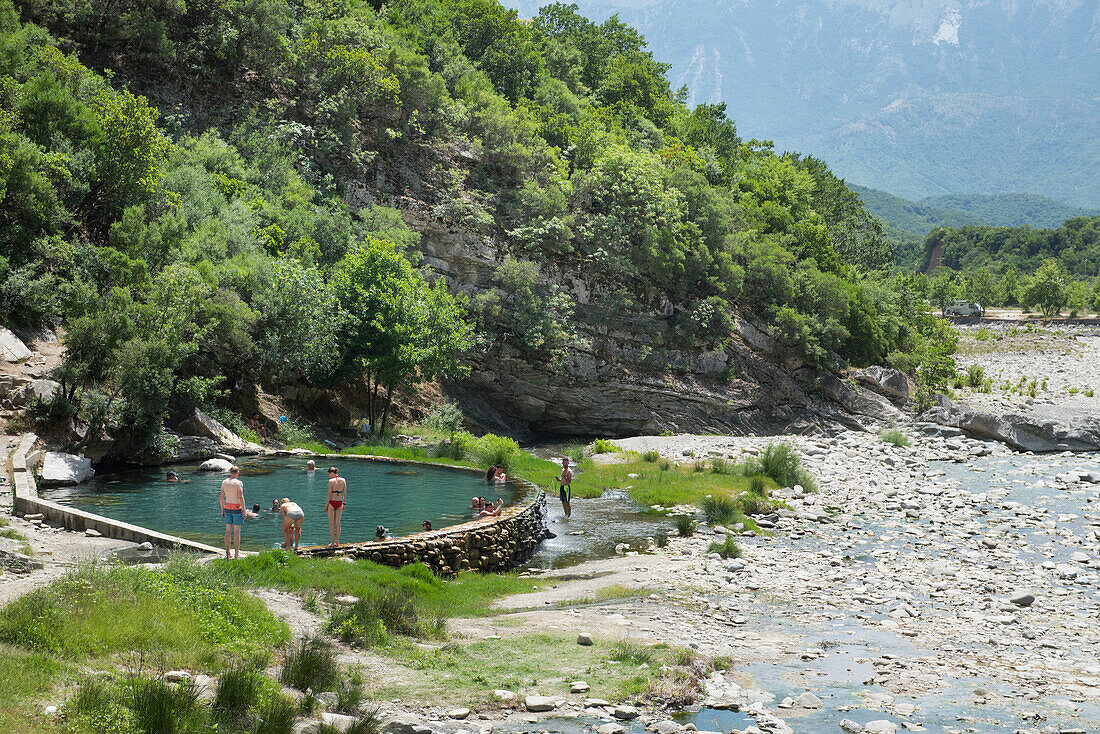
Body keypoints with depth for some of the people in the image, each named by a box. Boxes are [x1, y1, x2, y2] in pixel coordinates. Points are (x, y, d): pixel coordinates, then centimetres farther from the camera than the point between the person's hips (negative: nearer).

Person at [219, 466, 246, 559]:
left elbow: (221, 497, 8)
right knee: (237, 531, 0)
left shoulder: (224, 482, 4)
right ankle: (236, 553, 3)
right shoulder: (239, 483, -12)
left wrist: (222, 510, 17)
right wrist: (244, 511, -10)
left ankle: (227, 552, 12)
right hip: (237, 508, -5)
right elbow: (241, 498, -15)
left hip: (227, 507, 5)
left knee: (228, 530, 10)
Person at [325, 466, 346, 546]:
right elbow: (345, 493, 5)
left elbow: (329, 495, -14)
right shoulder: (343, 480, 1)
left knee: (331, 523, 4)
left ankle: (333, 543, 4)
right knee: (337, 523, 11)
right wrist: (344, 503, 16)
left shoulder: (331, 481, -14)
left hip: (332, 503, -5)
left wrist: (326, 505, -6)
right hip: (339, 503, 5)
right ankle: (337, 542, 13)